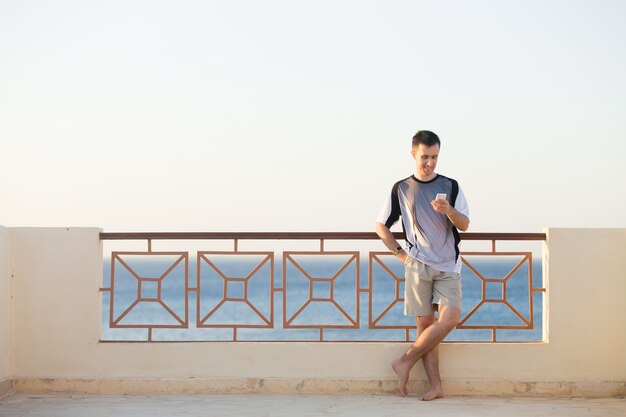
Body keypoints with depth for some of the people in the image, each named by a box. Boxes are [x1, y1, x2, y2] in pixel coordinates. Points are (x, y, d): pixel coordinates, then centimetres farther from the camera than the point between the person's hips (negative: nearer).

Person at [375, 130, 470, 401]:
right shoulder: (401, 189, 7)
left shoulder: (451, 186, 8)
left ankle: (405, 362, 0)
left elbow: (464, 225, 1)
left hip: (449, 266, 1)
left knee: (449, 319, -14)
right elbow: (381, 225, 14)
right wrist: (400, 253, 5)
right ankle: (435, 386, 0)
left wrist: (448, 210, -19)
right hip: (418, 265, -1)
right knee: (425, 323, -3)